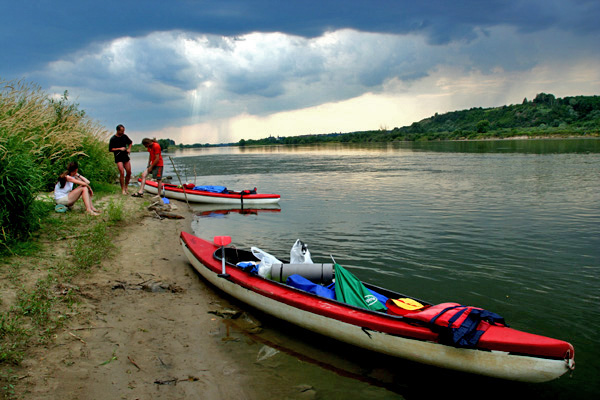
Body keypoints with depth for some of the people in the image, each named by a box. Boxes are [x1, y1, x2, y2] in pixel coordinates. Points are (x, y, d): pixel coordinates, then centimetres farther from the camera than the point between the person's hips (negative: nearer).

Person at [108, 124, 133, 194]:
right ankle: (123, 189, -3)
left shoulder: (124, 136, 6)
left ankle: (126, 187, 21)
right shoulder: (113, 139, -8)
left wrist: (129, 149, 6)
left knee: (129, 172, 4)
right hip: (118, 157, -5)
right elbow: (110, 149, -8)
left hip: (126, 157, 5)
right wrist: (119, 149, -15)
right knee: (122, 173, -13)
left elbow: (130, 142, 23)